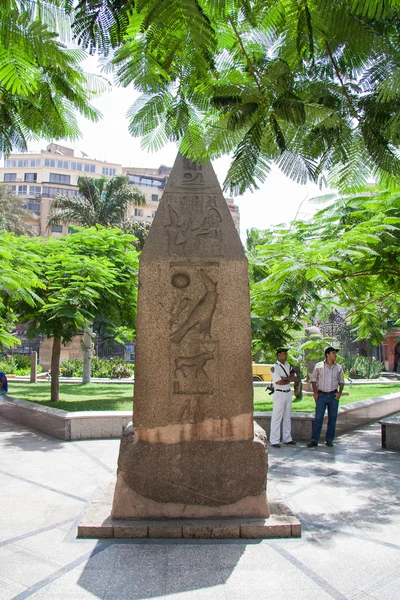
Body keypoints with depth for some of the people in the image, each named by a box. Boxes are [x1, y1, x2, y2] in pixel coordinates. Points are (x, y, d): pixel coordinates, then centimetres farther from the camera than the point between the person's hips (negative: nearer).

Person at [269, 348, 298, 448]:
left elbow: (295, 378, 4)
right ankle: (274, 441, -3)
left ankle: (287, 438, 23)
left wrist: (285, 378, -14)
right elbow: (278, 382, -22)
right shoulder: (274, 367, -13)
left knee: (287, 417, 14)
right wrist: (290, 380, -7)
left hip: (288, 393, 8)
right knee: (277, 417, -6)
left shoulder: (288, 365, 11)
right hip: (279, 394, -8)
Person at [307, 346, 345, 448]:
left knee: (332, 418, 5)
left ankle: (329, 440, 16)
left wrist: (339, 393, -3)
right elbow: (314, 380, 4)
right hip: (321, 395, -2)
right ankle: (314, 440, 1)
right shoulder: (319, 366, 2)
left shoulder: (338, 368, 7)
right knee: (318, 418, -4)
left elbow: (341, 382, 12)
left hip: (333, 396, 2)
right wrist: (315, 392, -5)